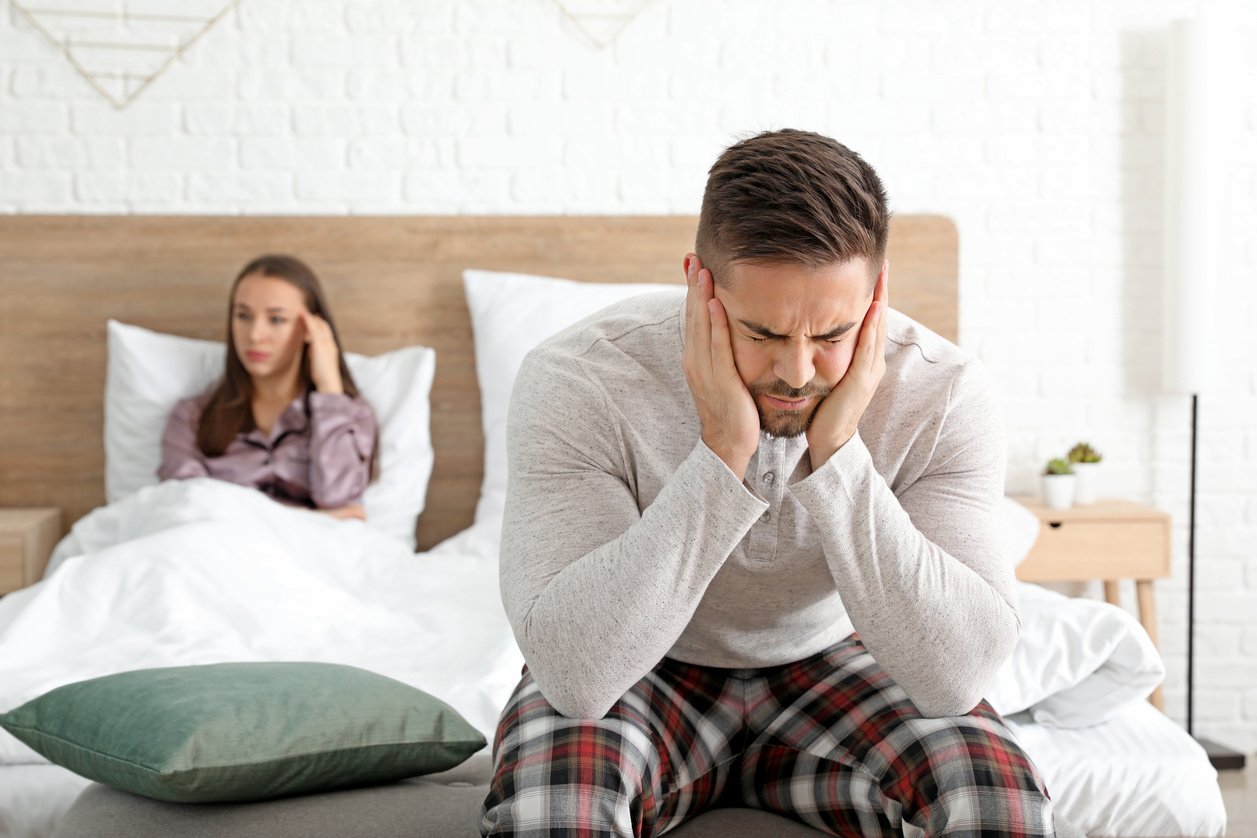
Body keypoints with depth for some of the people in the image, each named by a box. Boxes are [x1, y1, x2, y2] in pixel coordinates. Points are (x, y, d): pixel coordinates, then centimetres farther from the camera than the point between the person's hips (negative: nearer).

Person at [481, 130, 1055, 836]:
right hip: (644, 673, -2)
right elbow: (575, 671, -35)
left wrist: (836, 454, -35)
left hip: (826, 661, 3)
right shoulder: (577, 381, -27)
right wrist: (722, 452, -39)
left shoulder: (944, 396, -21)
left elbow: (956, 675, -28)